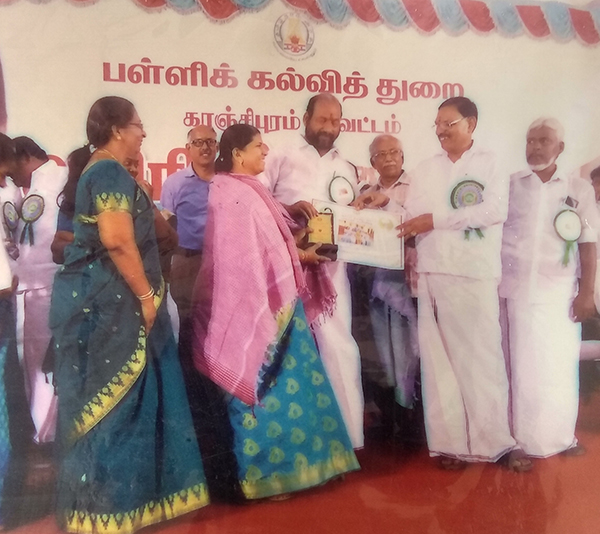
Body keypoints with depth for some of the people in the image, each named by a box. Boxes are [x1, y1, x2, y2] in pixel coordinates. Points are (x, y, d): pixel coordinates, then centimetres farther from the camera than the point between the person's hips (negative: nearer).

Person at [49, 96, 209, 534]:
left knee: (109, 397, 15)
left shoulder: (101, 171, 18)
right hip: (107, 301, -10)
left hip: (101, 298, 10)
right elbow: (117, 240, -25)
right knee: (115, 398, -3)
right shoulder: (111, 172, -14)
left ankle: (107, 494, 26)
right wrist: (145, 295, -19)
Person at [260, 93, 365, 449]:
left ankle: (350, 434, 7)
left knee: (340, 344, -2)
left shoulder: (347, 170, 18)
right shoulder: (282, 159, 4)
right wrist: (288, 210, -18)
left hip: (331, 267, 3)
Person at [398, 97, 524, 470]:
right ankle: (451, 441, 9)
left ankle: (496, 441, 6)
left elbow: (496, 210, -8)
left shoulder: (489, 162, 7)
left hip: (475, 273, -3)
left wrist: (436, 220, -11)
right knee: (439, 359, 3)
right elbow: (412, 220, 13)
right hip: (432, 274, 3)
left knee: (482, 358, -2)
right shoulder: (424, 170, 16)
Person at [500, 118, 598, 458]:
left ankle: (561, 436, 18)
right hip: (518, 290, 0)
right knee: (525, 366, 2)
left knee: (562, 365, 3)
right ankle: (530, 440, 12)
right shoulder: (510, 185, 6)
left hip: (561, 292, 1)